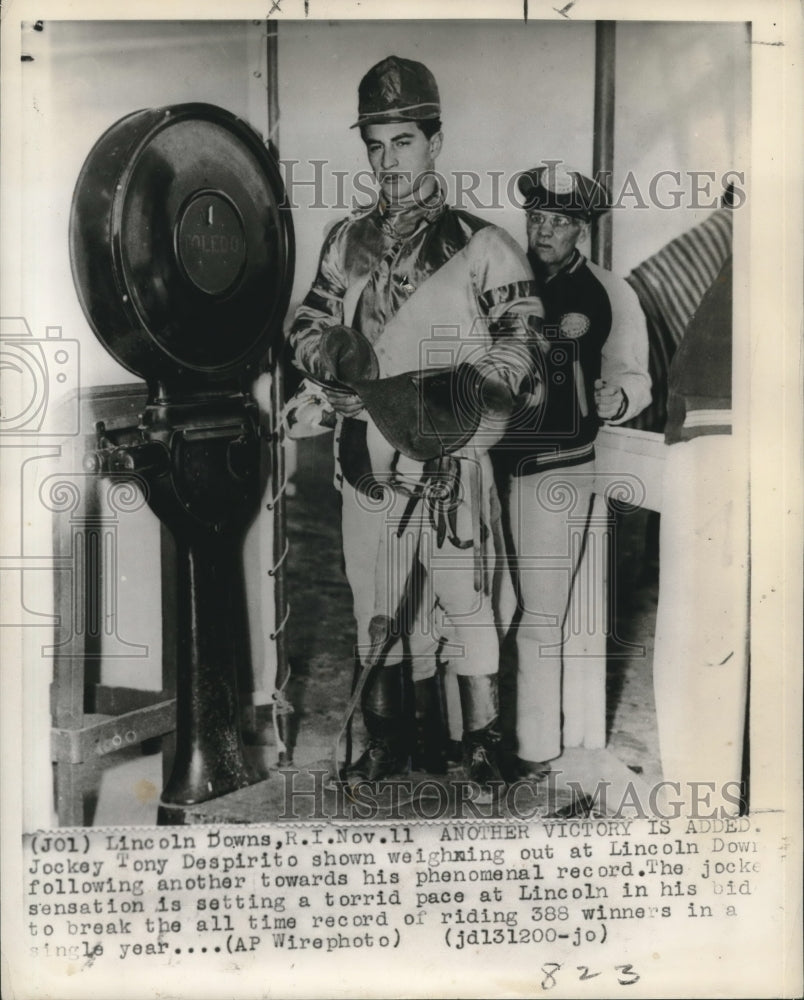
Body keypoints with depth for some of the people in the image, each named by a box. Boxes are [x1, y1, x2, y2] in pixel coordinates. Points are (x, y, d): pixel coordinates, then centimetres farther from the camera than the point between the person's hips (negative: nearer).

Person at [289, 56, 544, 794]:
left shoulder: (479, 245, -1)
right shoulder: (346, 242, 13)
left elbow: (523, 337, -3)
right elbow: (309, 325, 19)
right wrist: (330, 363, -3)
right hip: (367, 450, 5)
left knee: (463, 598, -3)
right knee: (376, 599, 12)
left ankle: (482, 746, 13)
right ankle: (389, 740, 28)